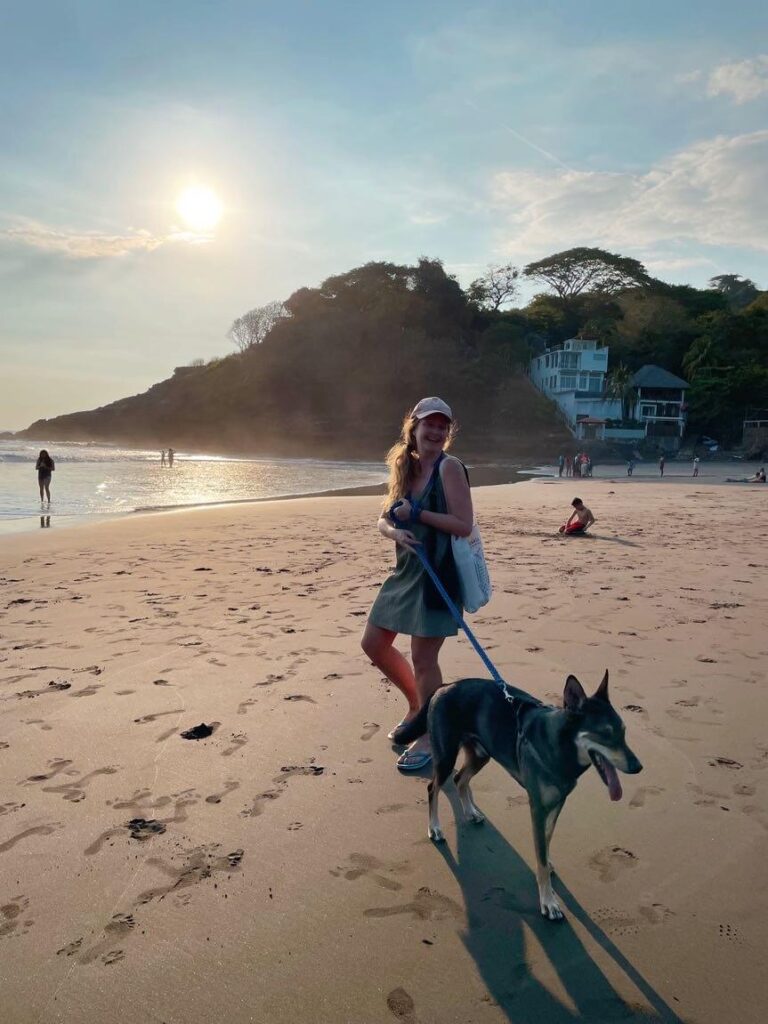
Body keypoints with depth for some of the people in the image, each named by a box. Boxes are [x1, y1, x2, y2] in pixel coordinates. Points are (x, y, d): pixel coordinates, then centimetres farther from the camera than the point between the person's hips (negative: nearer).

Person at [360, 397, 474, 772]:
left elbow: (464, 525, -20)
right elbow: (384, 519, 10)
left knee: (423, 659, -1)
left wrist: (416, 513, -18)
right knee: (373, 644, 15)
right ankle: (416, 705, 35)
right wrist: (395, 531, -12)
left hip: (437, 574, -8)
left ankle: (430, 737, 19)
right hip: (406, 571, 8)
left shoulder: (449, 467, -13)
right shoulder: (405, 467, 9)